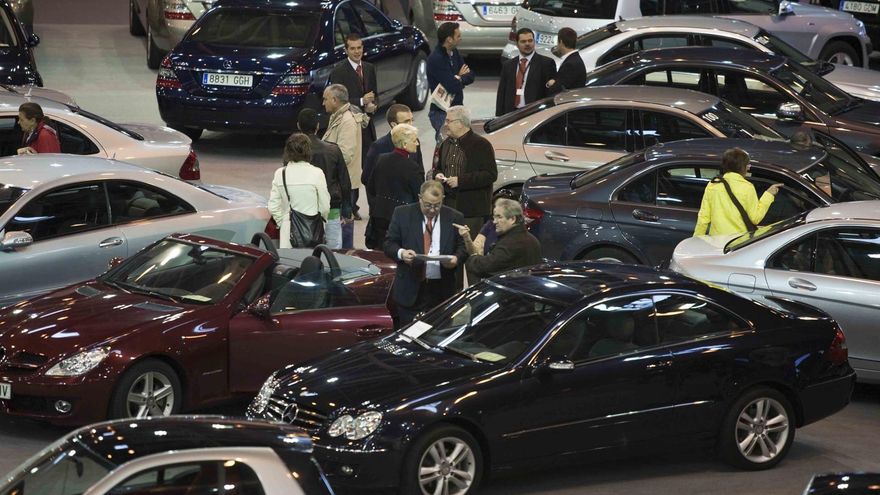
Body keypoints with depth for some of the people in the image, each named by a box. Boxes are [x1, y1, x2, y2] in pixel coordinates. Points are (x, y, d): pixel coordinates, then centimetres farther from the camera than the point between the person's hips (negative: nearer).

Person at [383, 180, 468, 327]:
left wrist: (457, 258, -14)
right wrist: (401, 253, -19)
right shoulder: (402, 214, 3)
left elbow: (463, 247, 9)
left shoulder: (455, 218, 5)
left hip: (442, 291, 1)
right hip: (410, 289, -1)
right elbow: (389, 244, 3)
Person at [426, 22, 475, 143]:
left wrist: (458, 79, -13)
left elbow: (470, 76, 8)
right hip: (442, 113, -8)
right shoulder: (436, 59, -20)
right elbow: (453, 87, -25)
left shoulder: (454, 53, 8)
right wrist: (462, 77, -4)